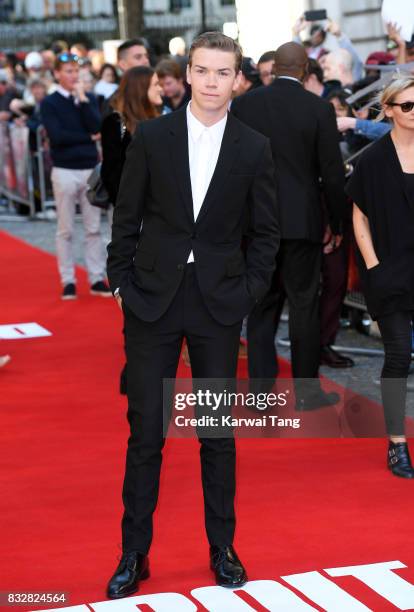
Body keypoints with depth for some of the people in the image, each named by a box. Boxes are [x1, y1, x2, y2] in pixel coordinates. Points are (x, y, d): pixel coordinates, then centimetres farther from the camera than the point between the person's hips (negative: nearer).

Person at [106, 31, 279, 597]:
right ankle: (134, 554, 14)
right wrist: (121, 281, -2)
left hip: (219, 304, 0)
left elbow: (265, 232, 6)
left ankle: (223, 549, 23)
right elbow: (127, 217, 4)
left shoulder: (255, 149, 1)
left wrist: (250, 291, -2)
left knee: (218, 432, 9)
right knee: (145, 430, 3)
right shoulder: (151, 136, 0)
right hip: (153, 299, 0)